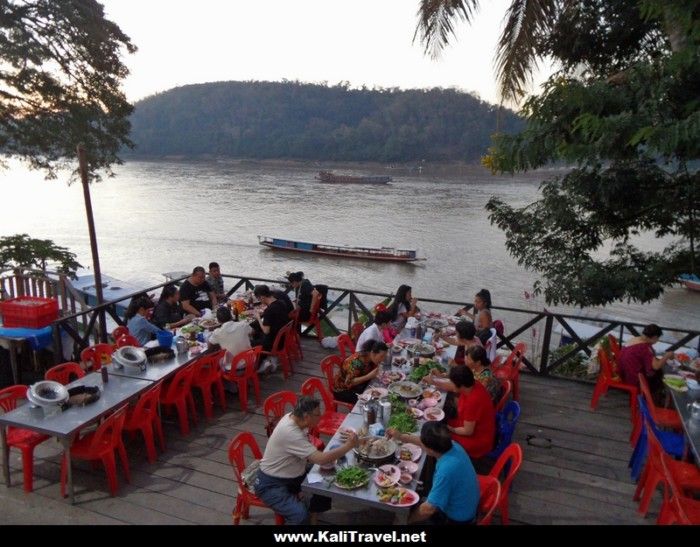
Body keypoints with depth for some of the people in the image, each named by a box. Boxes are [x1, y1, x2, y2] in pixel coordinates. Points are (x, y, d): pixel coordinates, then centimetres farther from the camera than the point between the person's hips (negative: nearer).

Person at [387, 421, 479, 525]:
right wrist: (401, 437, 6)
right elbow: (428, 442, 6)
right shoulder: (452, 446, -16)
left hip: (457, 518, -7)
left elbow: (428, 509, -30)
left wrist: (408, 520, -14)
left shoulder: (446, 470, -40)